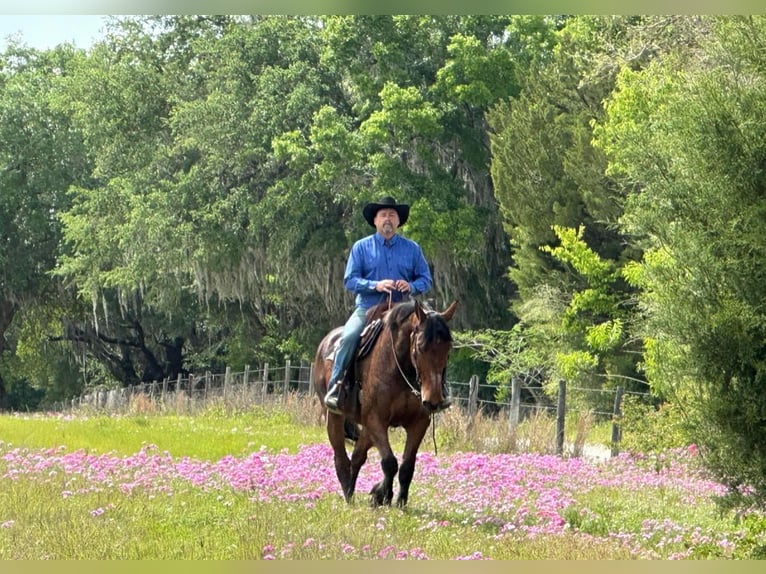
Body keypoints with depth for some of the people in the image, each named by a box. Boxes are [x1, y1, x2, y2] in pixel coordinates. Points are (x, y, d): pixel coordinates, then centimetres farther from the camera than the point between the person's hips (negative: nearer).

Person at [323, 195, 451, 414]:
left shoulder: (412, 249, 11)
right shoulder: (361, 247, 5)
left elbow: (426, 280, 9)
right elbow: (349, 280, -1)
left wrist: (411, 286, -14)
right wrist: (376, 285, -18)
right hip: (367, 308, -2)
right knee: (348, 337, -28)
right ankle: (334, 388, -23)